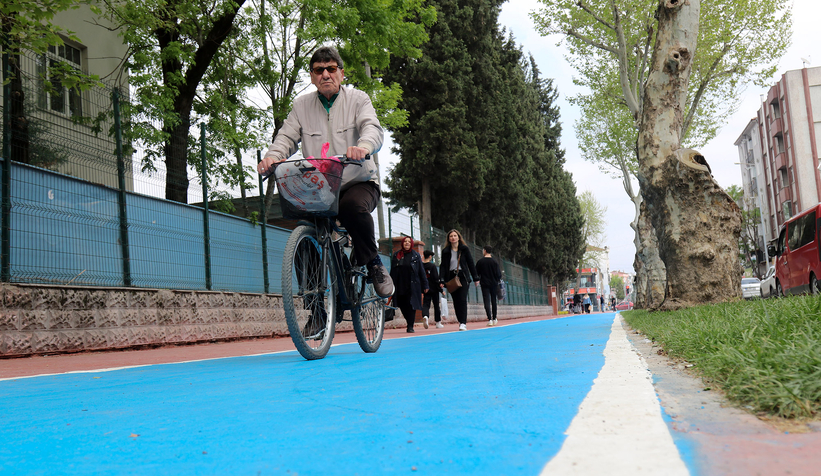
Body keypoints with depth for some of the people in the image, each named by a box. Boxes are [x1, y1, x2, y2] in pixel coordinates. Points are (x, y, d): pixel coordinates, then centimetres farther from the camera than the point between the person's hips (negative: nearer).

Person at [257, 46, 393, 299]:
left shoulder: (357, 99, 4)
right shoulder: (301, 105, 12)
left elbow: (373, 128, -13)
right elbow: (286, 137, 3)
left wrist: (364, 146, -38)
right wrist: (273, 156, -21)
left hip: (359, 183, -3)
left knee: (353, 207, -37)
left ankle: (373, 264, -14)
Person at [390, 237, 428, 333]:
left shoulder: (416, 255, 7)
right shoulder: (396, 255, 10)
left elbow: (421, 271, 6)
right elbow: (392, 271, 11)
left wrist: (425, 285, 2)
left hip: (412, 285, -2)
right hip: (400, 285, 2)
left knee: (411, 305, -7)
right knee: (403, 306, 4)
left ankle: (410, 326, -2)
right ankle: (410, 323, 22)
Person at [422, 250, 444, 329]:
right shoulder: (432, 266, -11)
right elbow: (436, 279, -12)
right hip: (433, 289, -3)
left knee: (425, 304, 1)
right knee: (436, 305, 9)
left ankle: (425, 316, -29)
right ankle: (438, 323, 17)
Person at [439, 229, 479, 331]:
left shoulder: (464, 249, 4)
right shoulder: (445, 251, 7)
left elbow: (470, 263, 6)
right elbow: (443, 266, 4)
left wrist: (475, 278, 4)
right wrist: (441, 280, -6)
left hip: (462, 276, -2)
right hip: (451, 277, 2)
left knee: (462, 300, -12)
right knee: (456, 301, 2)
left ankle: (463, 323, -15)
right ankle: (461, 322, 10)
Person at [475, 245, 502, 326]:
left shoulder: (480, 262, -5)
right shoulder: (494, 262, -3)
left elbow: (477, 273, 0)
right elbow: (498, 274, -3)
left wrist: (477, 280, 18)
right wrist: (497, 281, 14)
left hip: (484, 284, -2)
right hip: (493, 284, 2)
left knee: (487, 301, -4)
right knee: (493, 301, 13)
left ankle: (489, 319, -16)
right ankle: (494, 319, 20)